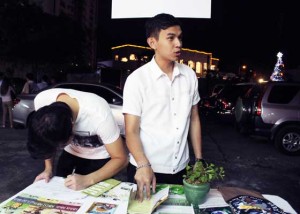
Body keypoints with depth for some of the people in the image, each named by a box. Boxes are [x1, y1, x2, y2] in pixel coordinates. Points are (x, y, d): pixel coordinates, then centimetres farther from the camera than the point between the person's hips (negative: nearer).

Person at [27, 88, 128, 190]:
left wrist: (88, 180, -38)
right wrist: (48, 168, -14)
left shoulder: (99, 115, -38)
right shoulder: (41, 100, -26)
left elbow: (121, 159, -27)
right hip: (70, 153, 4)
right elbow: (48, 137, -5)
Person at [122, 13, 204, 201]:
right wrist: (143, 166, -29)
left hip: (181, 169, 4)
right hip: (146, 170, -4)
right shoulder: (137, 79, -12)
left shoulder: (189, 75, 1)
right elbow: (132, 131, -13)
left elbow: (194, 119, 8)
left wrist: (199, 160, 7)